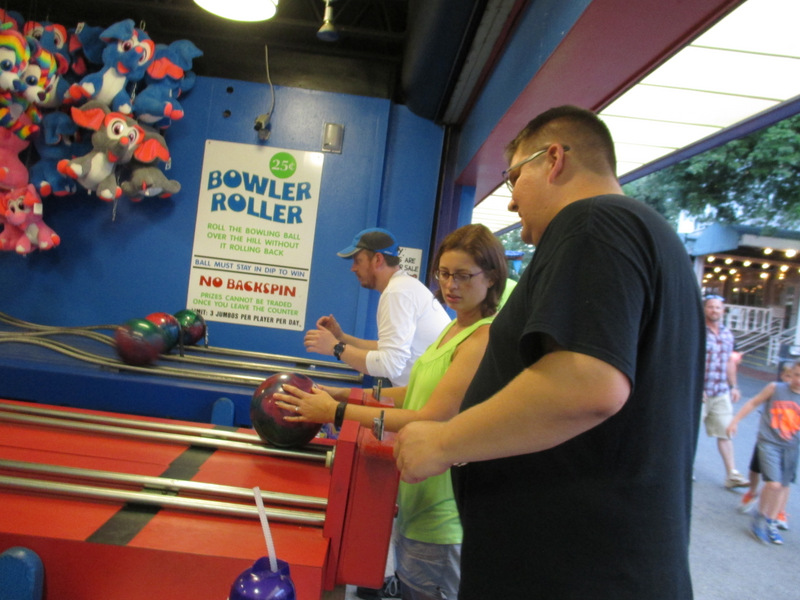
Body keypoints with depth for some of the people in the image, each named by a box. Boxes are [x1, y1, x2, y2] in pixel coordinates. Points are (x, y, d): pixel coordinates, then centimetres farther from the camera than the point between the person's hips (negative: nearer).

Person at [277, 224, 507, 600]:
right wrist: (344, 395, 2)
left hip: (441, 516, -8)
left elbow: (433, 418, -27)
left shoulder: (486, 337, -21)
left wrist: (336, 412, -26)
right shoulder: (455, 328, 8)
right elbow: (421, 391, 10)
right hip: (416, 498, 8)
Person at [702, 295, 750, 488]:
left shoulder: (727, 334, 11)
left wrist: (733, 386, 17)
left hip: (721, 393, 5)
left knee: (726, 432, 4)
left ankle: (732, 475, 9)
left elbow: (730, 362, 19)